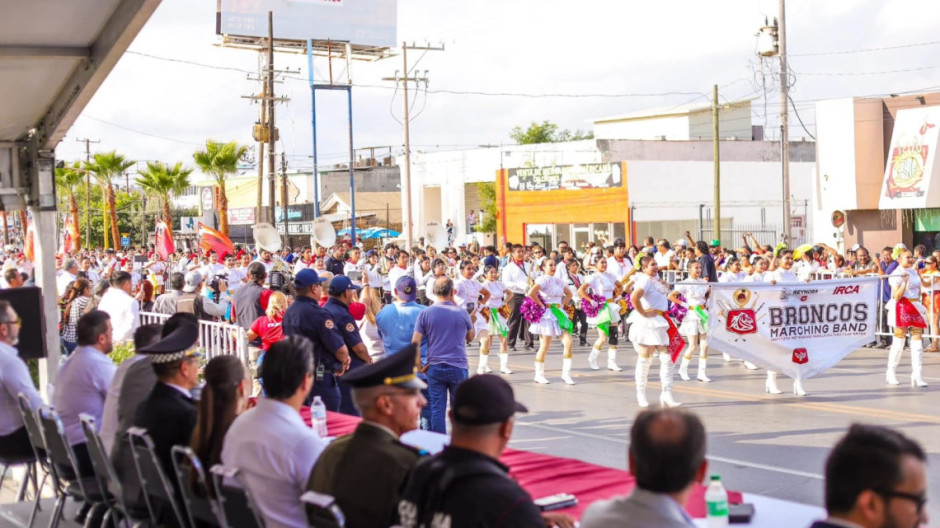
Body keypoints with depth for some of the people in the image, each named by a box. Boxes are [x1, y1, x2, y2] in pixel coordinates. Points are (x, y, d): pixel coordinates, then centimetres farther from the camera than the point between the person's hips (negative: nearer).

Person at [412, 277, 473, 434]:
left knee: (437, 409, 4)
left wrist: (419, 365, 1)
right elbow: (470, 337, 15)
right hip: (458, 368, 0)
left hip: (434, 368, 0)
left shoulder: (425, 313, -2)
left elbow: (415, 342, -7)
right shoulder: (462, 313, -1)